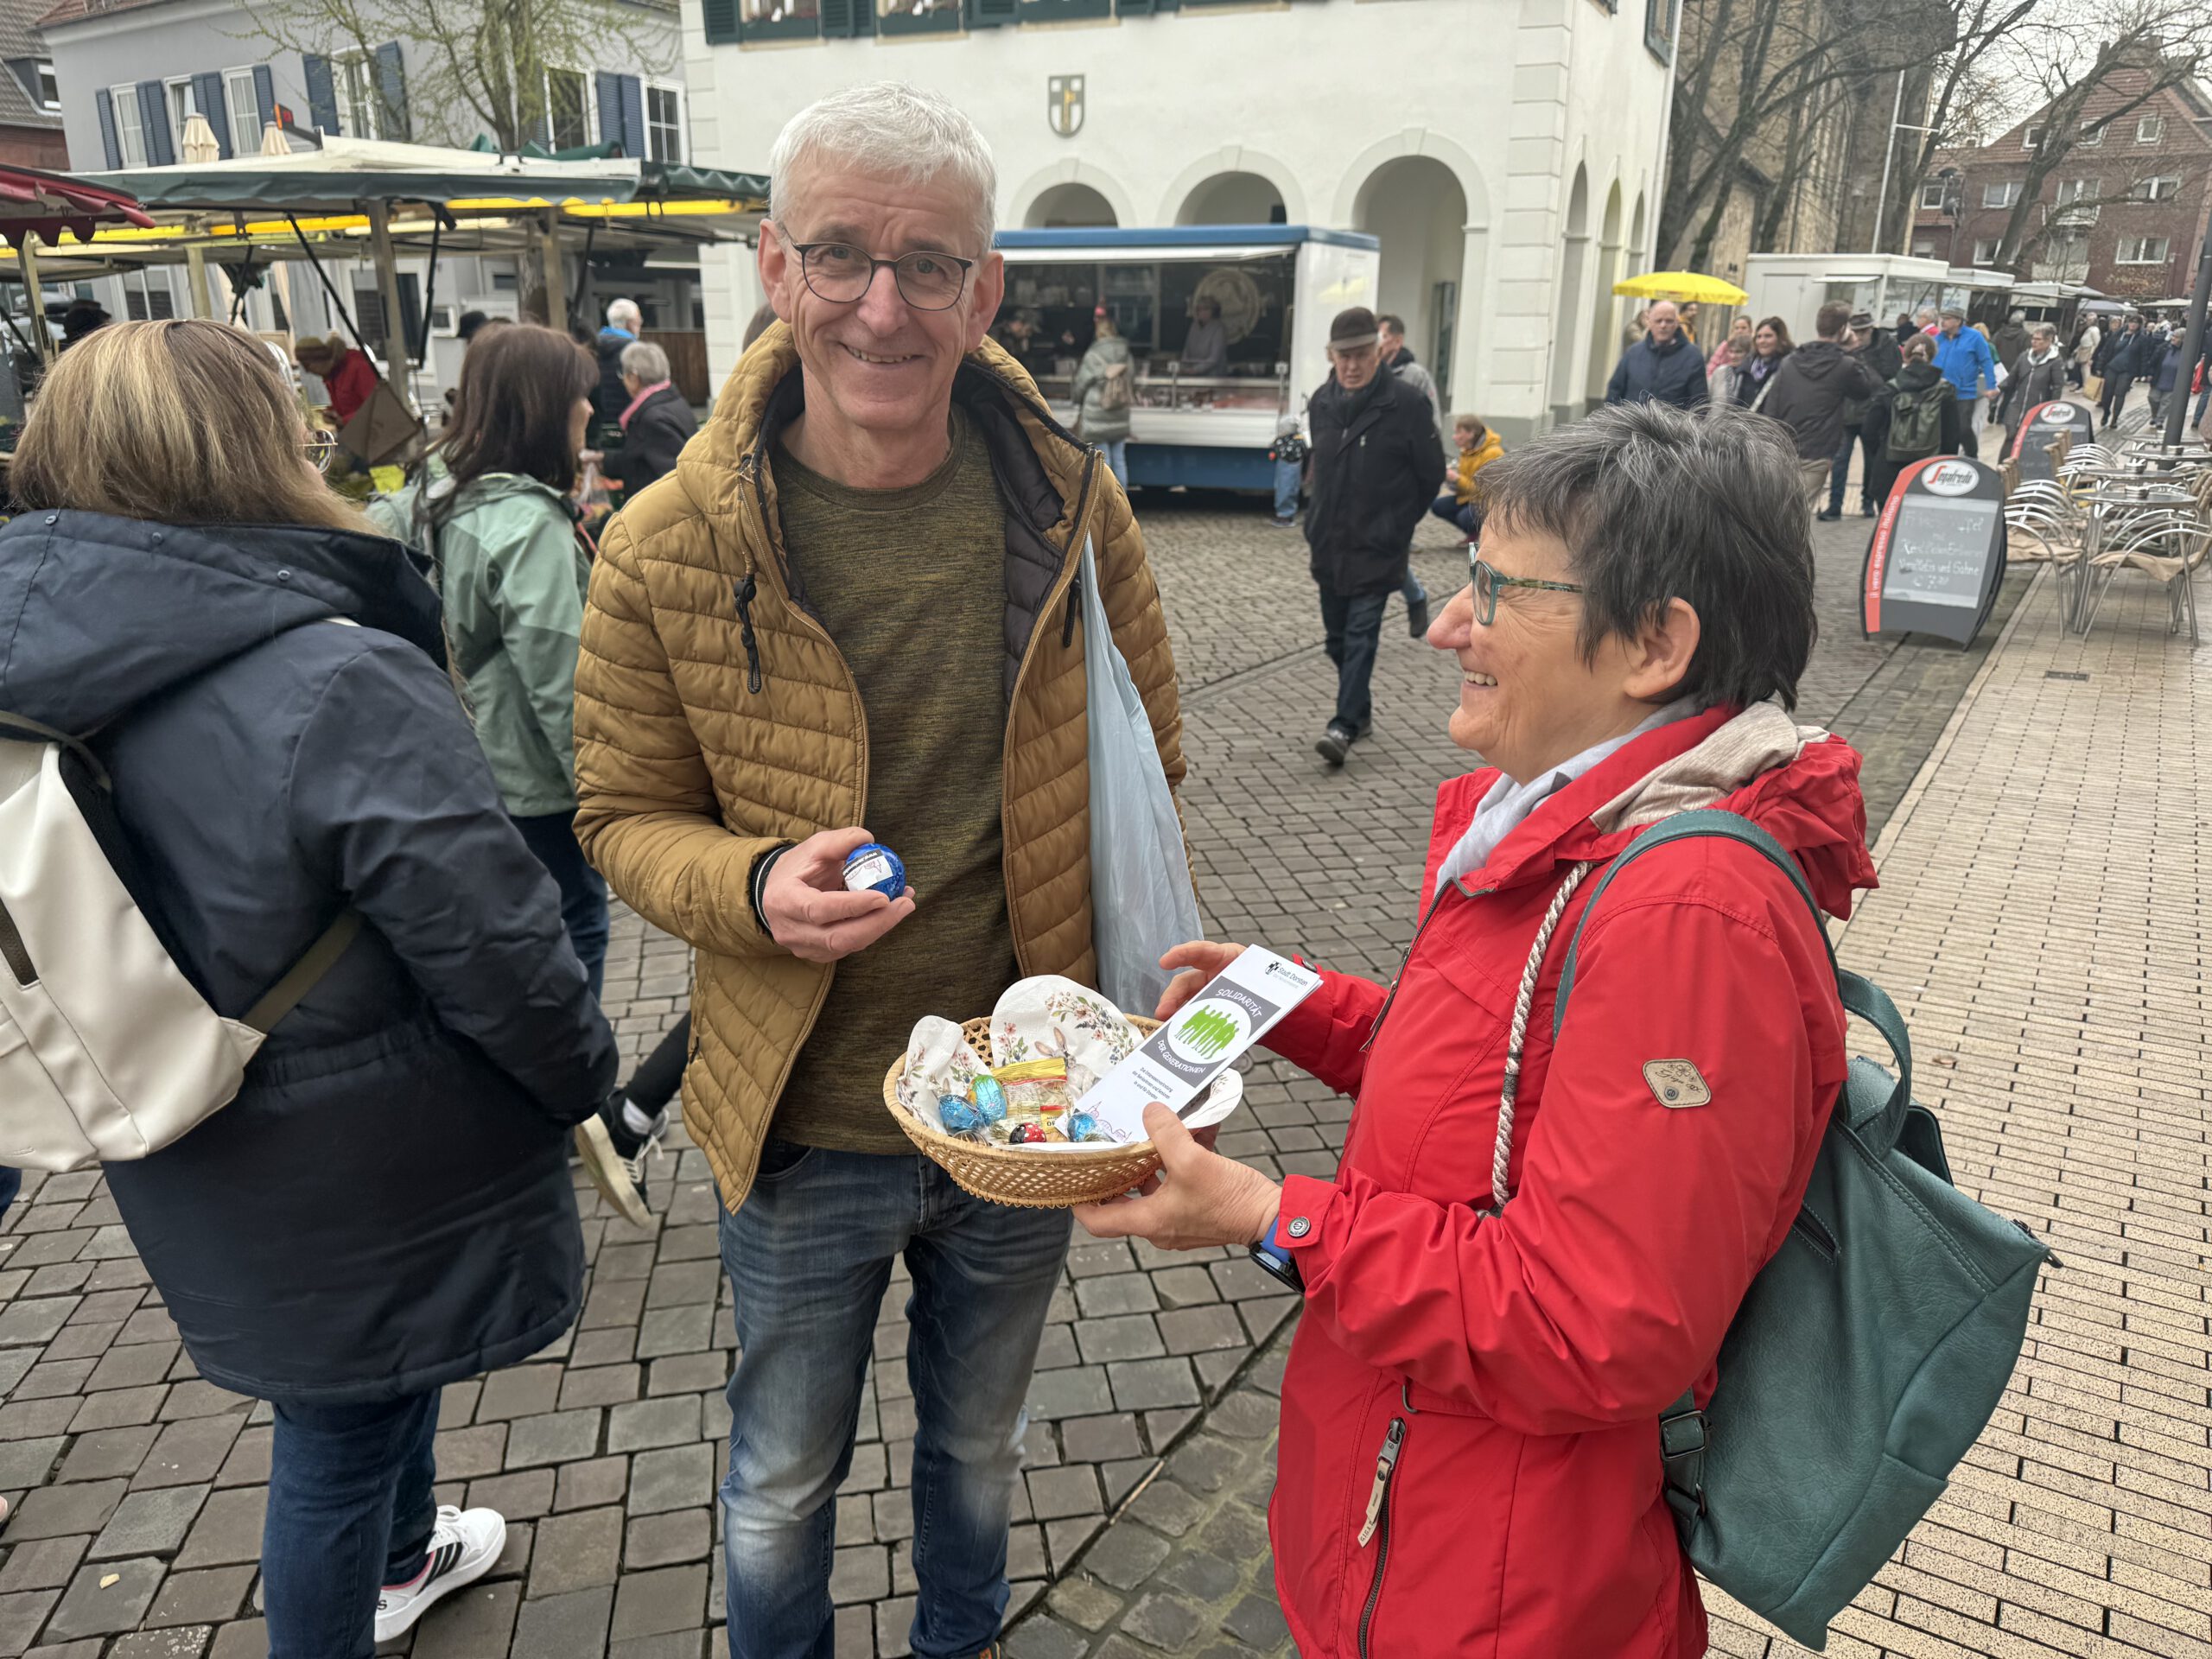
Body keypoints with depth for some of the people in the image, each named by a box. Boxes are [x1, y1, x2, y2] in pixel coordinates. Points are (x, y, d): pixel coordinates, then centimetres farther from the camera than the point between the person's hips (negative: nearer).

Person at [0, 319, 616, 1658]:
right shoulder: (342, 688, -30)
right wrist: (589, 1073, -7)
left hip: (200, 1186, 8)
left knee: (378, 1379, 31)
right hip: (360, 1191, -8)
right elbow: (492, 945, -26)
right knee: (338, 1444, 15)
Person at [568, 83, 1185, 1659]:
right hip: (806, 1127, -1)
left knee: (980, 1441, 28)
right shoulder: (668, 550, -16)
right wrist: (759, 888, -27)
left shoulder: (1074, 504, -10)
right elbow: (627, 817, -4)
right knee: (784, 1481, 22)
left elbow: (1148, 762, 2)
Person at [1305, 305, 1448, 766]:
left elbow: (1431, 474, -2)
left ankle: (1345, 724, -9)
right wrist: (1318, 524, 14)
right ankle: (1359, 709, 29)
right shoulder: (1321, 403, 5)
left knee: (1361, 634, -8)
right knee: (1337, 637, 13)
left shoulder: (1406, 404, -11)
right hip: (1330, 544, 6)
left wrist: (1398, 525, 6)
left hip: (1377, 548, -6)